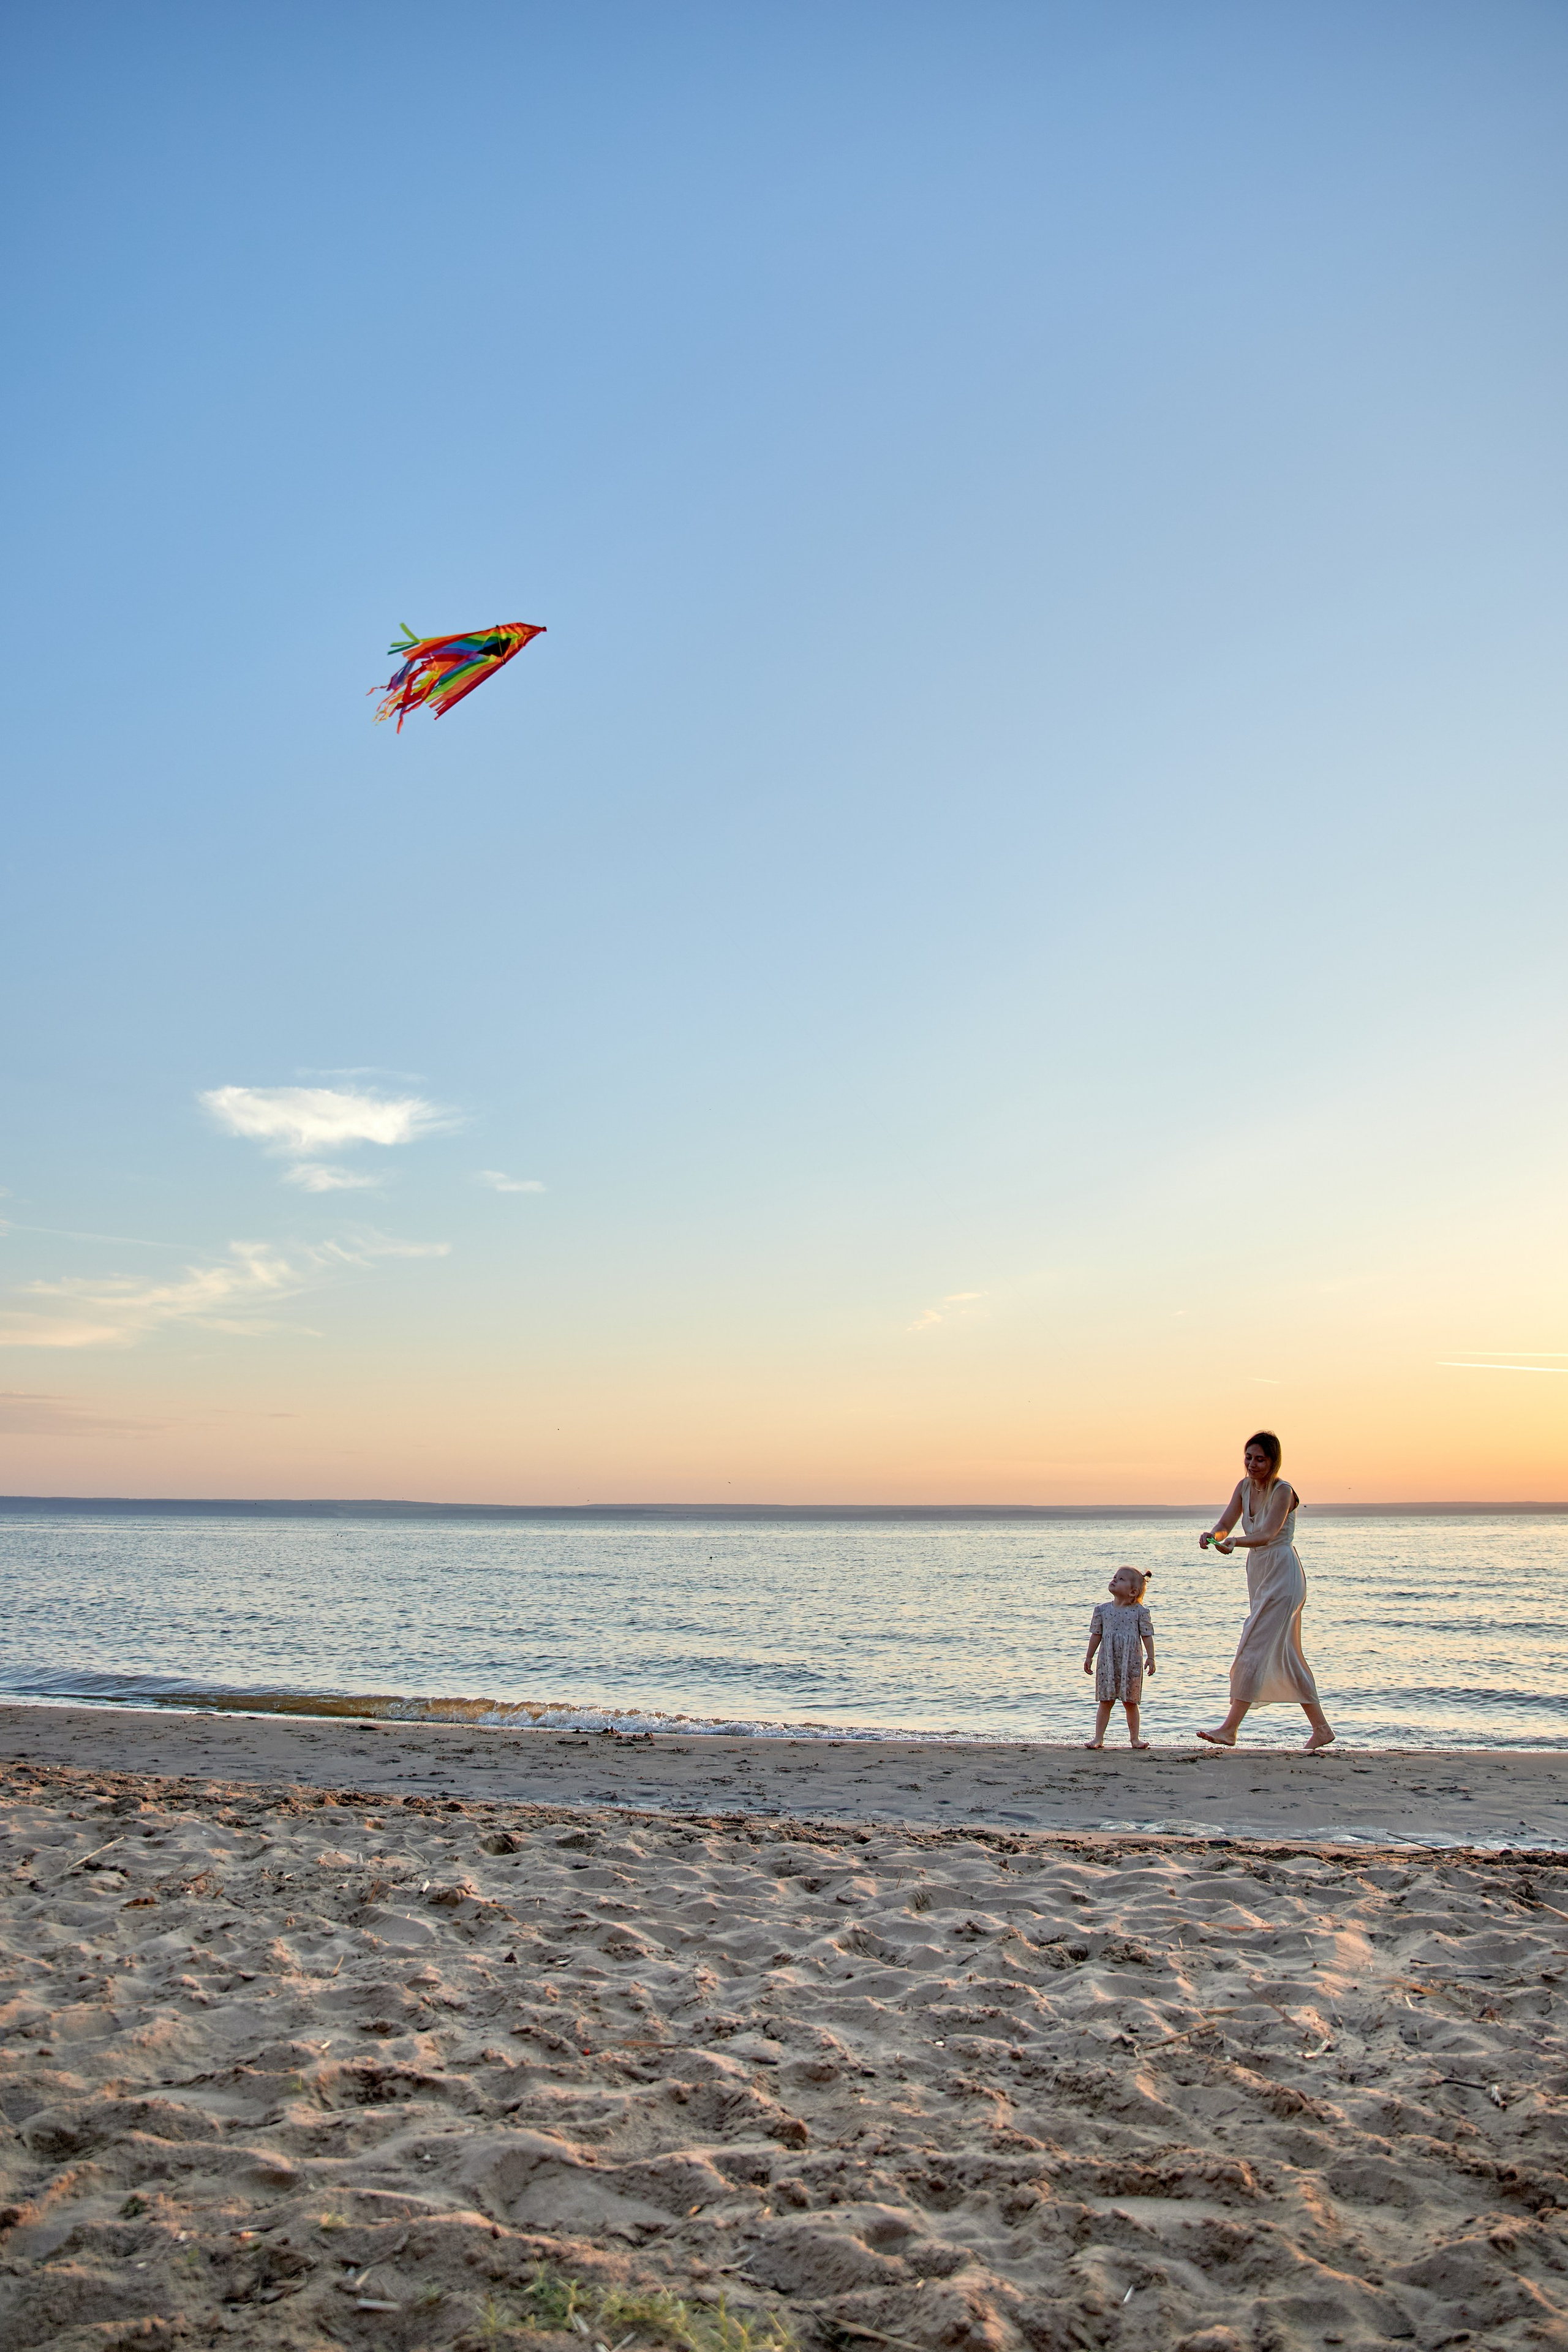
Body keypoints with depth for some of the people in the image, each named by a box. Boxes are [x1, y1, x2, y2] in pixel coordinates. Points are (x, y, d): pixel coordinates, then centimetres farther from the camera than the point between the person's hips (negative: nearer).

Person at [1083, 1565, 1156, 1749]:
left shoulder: (1140, 1611, -3)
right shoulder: (1102, 1609, 3)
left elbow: (1147, 1636, 0)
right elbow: (1096, 1635, 9)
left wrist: (1150, 1658, -6)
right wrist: (1089, 1658, 10)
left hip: (1131, 1663, -2)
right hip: (1107, 1663, 2)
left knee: (1131, 1702, 6)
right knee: (1105, 1701, 4)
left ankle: (1134, 1738, 17)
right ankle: (1098, 1738, 9)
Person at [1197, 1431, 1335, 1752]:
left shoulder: (1283, 1491, -14)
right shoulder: (1245, 1487, 7)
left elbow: (1268, 1534, -27)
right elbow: (1225, 1524, 1)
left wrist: (1234, 1542, -43)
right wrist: (1211, 1535, -22)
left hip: (1282, 1574, -8)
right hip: (1258, 1574, 8)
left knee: (1255, 1648, -11)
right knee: (1286, 1654, 12)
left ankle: (1229, 1729, -11)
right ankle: (1321, 1728, 22)